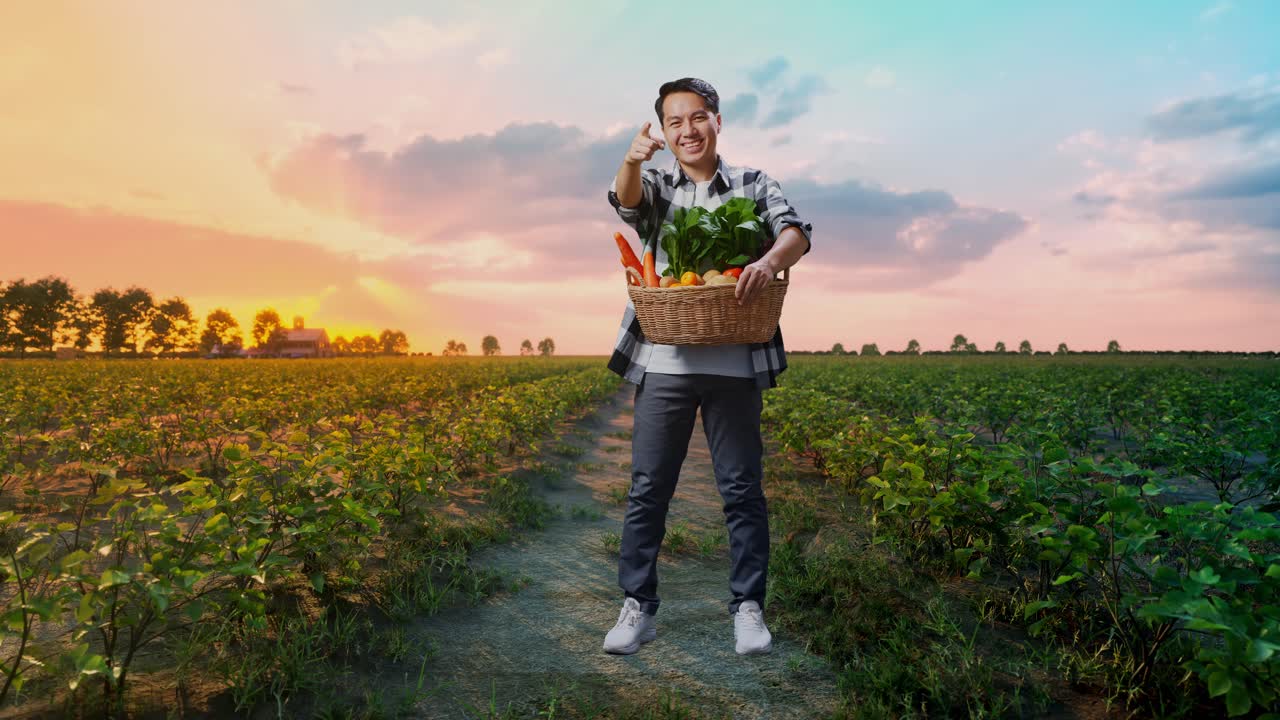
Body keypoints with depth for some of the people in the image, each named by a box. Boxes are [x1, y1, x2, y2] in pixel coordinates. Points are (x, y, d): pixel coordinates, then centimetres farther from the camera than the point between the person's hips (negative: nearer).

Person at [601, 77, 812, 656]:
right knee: (647, 488, 5)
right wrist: (631, 161, -34)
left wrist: (769, 261, -28)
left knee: (742, 487, 6)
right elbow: (626, 201, -11)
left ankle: (748, 606, 20)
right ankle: (637, 606, 17)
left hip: (735, 364, 0)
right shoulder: (655, 186, 13)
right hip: (664, 363, 1)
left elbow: (796, 232, -5)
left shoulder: (753, 184, 11)